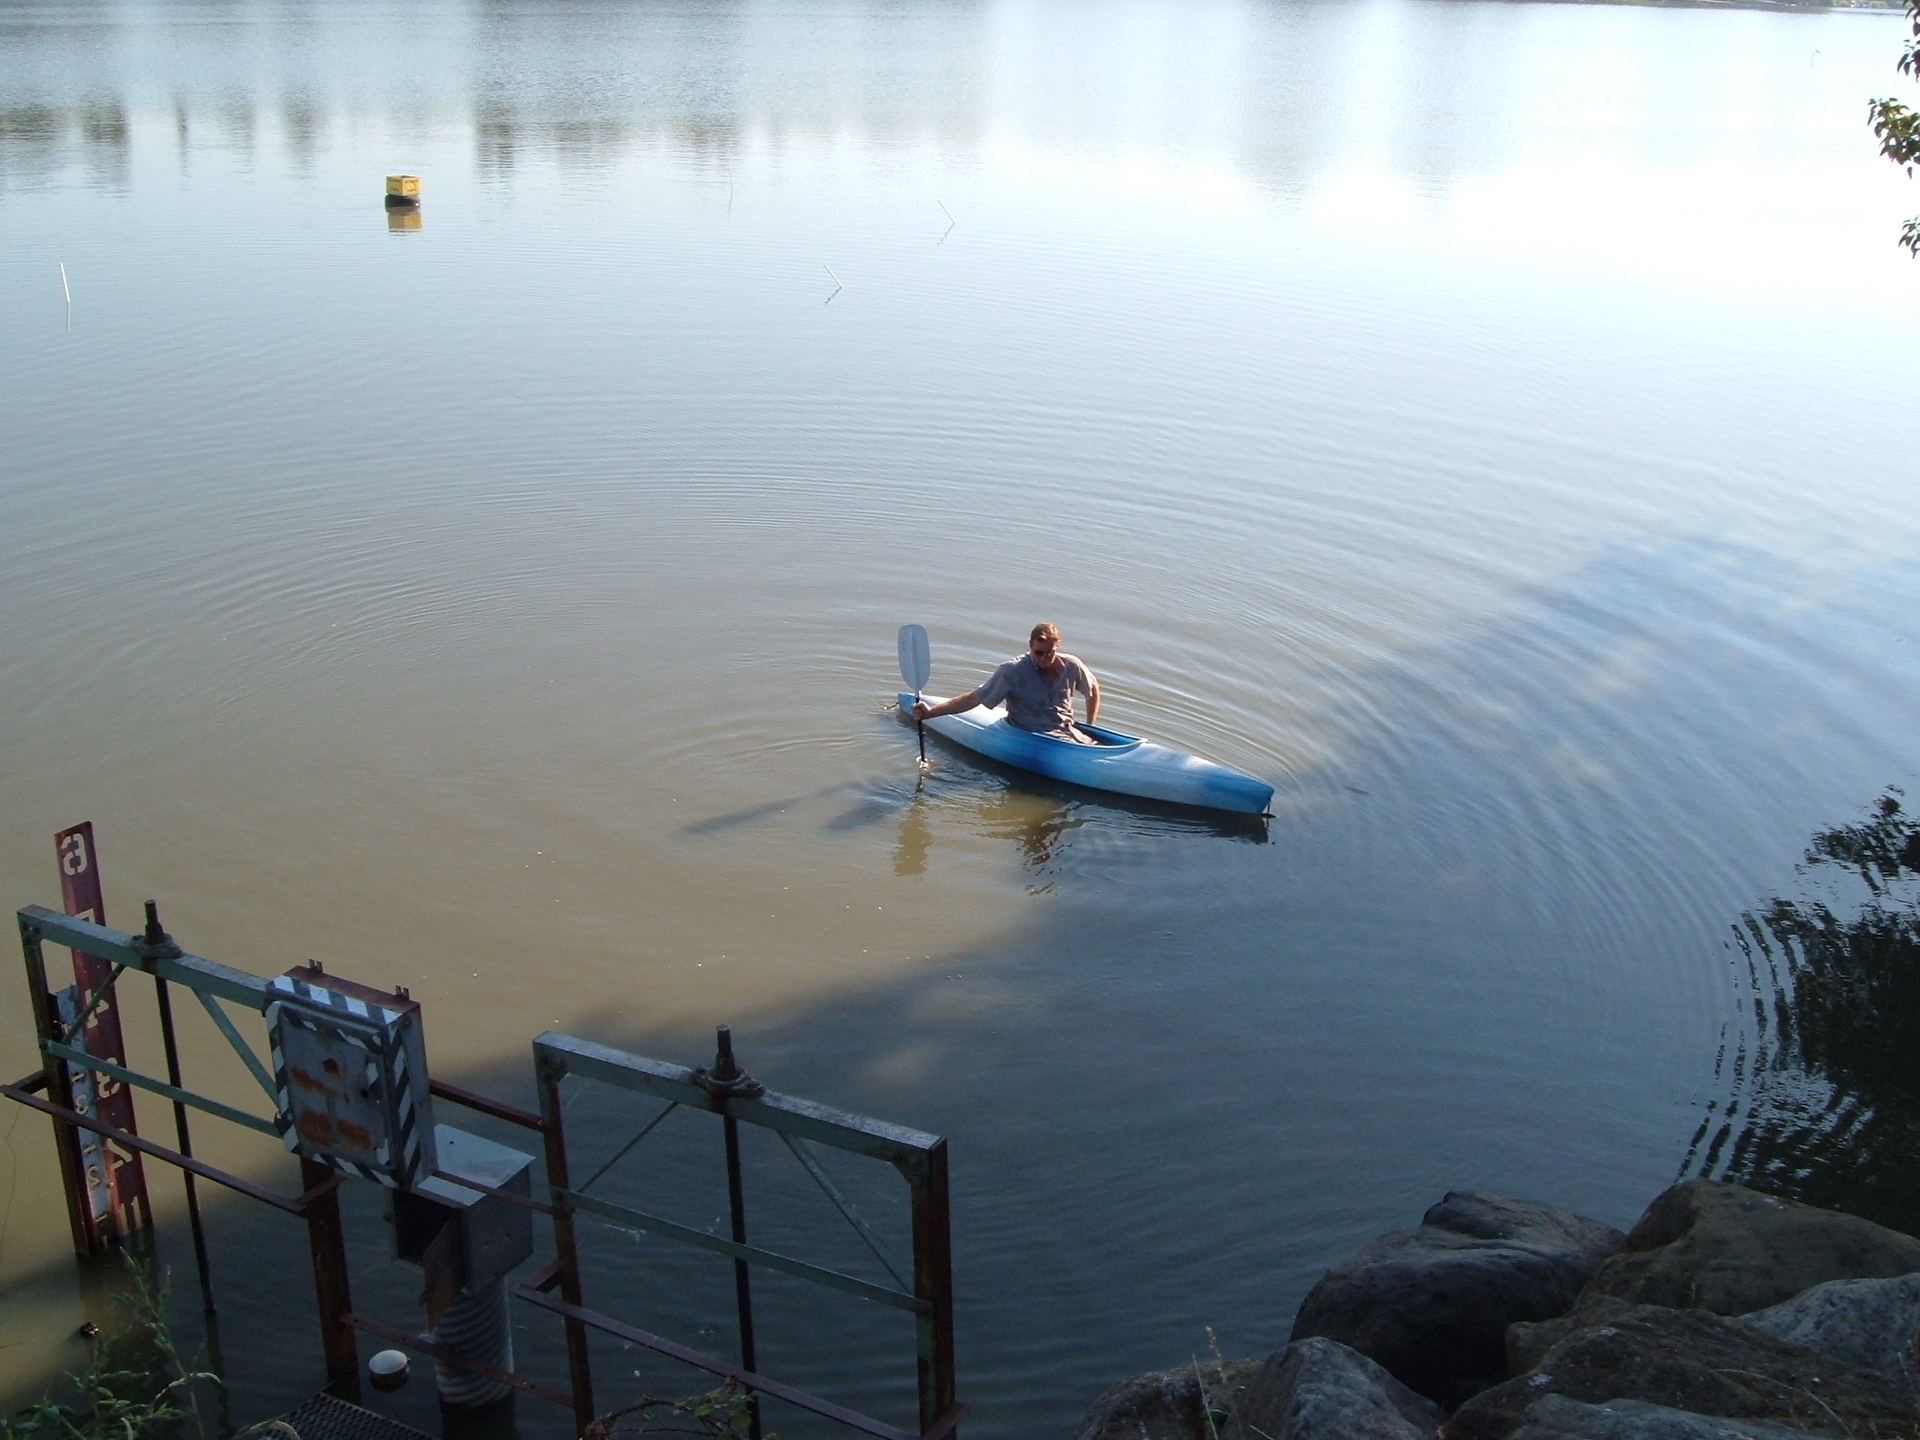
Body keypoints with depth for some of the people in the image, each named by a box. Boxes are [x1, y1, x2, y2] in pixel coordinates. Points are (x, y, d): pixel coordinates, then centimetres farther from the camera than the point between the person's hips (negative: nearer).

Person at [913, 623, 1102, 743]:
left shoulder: (1071, 666, 0)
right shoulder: (1013, 671, -10)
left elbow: (1093, 690, 21)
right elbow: (974, 698, -10)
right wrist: (931, 712, -19)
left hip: (1068, 732, 5)